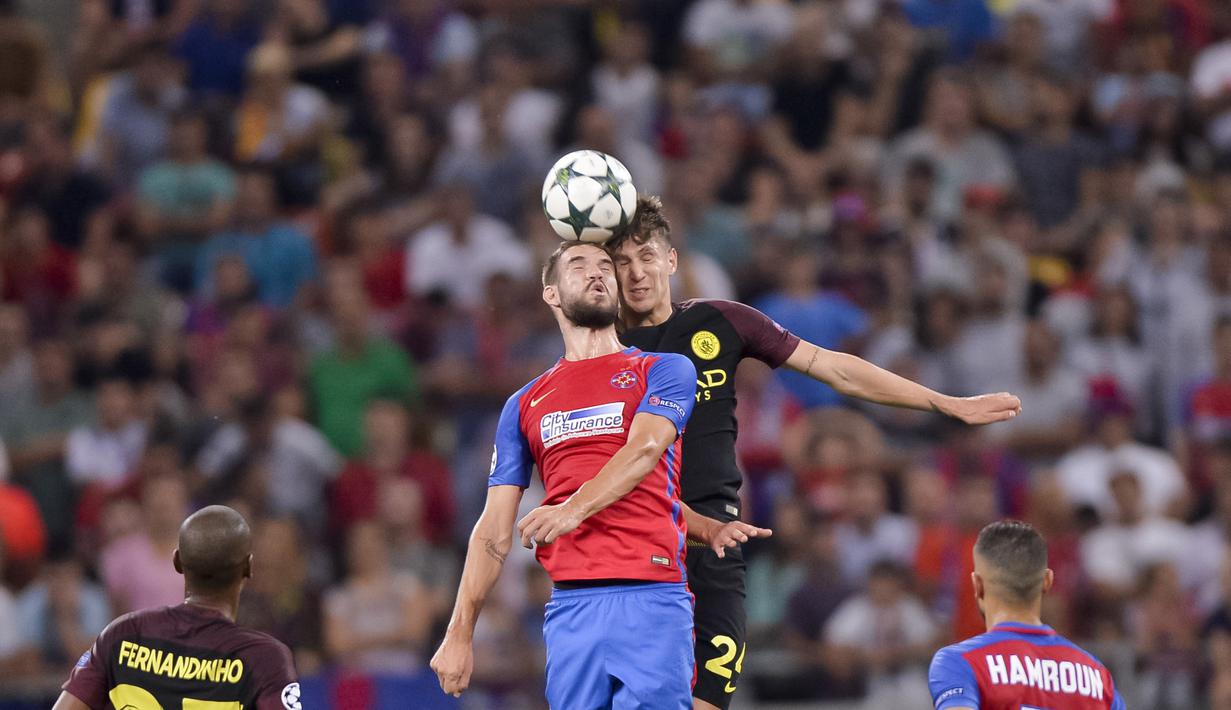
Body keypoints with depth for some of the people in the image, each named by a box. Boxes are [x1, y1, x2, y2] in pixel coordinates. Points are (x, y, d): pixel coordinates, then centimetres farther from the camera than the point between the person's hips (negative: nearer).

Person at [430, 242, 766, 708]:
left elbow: (644, 450, -9)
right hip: (569, 605, 3)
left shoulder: (665, 371, 11)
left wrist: (576, 508, -27)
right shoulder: (524, 406, 19)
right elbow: (495, 530, 16)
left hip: (652, 598, -3)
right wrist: (460, 633, 6)